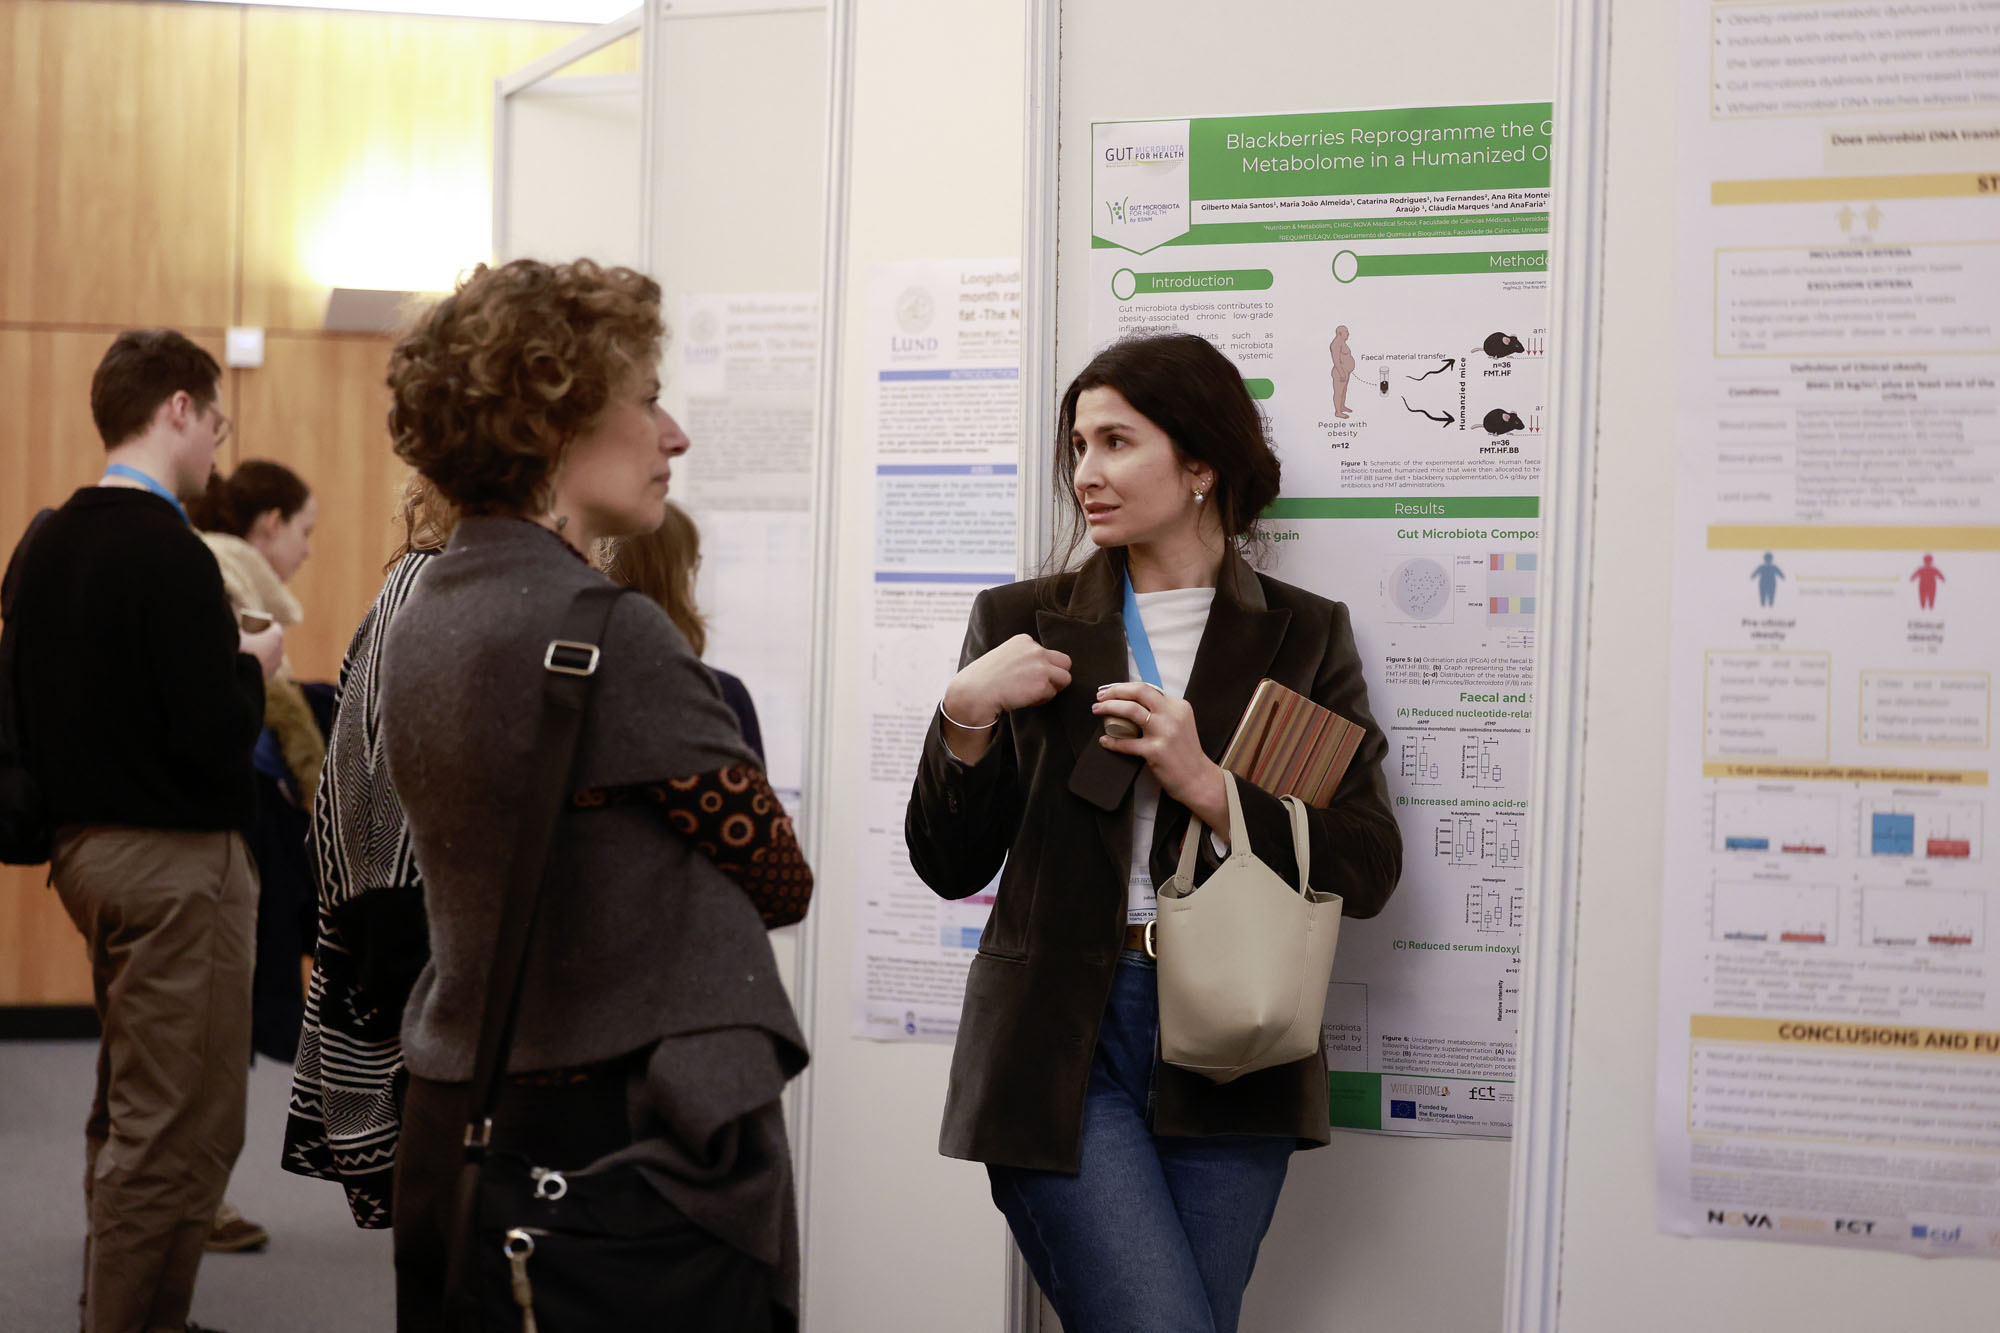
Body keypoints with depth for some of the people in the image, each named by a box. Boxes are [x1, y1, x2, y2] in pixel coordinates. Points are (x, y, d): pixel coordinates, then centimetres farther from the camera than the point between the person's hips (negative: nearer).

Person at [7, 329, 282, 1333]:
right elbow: (217, 736, -22)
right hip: (176, 859, -10)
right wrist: (253, 663, -3)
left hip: (86, 842, 10)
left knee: (127, 1112, 21)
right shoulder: (168, 554, -19)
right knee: (182, 1131, -4)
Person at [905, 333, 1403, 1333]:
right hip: (1060, 1044, -1)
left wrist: (1209, 788, -13)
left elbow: (1366, 868, -1)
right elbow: (951, 866, 7)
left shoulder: (1302, 636, 7)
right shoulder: (1021, 623, 9)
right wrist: (967, 714, -8)